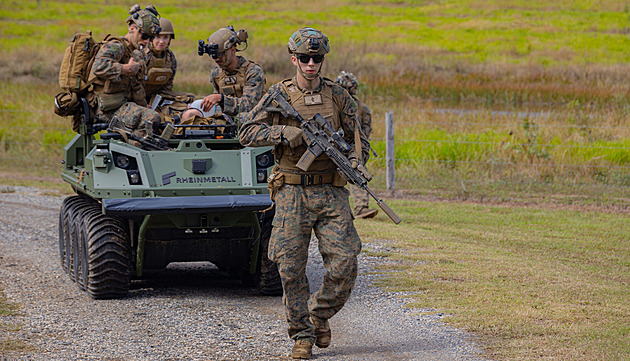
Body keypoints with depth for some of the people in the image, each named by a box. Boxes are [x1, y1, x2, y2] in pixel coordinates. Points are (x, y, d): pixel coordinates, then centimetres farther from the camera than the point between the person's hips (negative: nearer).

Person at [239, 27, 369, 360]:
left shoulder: (337, 95, 8)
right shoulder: (280, 95, 1)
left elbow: (357, 137, 15)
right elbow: (246, 133, -6)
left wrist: (354, 159, -7)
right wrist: (287, 134, -18)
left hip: (331, 193, 2)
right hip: (292, 193, -1)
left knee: (344, 263, -8)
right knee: (291, 267, -5)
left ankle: (319, 314, 17)